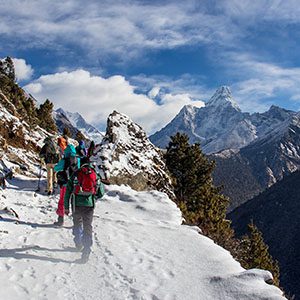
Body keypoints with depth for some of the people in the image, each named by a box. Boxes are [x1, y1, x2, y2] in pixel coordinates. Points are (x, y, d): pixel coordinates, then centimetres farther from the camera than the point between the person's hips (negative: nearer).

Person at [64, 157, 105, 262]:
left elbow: (68, 191, 3)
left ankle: (78, 244, 20)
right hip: (89, 205, 0)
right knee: (88, 228, 6)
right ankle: (86, 251, -2)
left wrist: (66, 207, 8)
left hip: (76, 205, 0)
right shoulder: (95, 176, 7)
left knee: (77, 224, 24)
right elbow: (101, 192, 9)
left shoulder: (75, 175, 4)